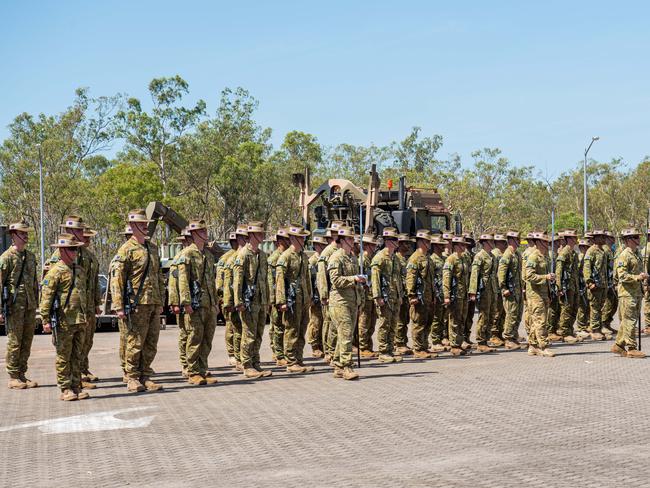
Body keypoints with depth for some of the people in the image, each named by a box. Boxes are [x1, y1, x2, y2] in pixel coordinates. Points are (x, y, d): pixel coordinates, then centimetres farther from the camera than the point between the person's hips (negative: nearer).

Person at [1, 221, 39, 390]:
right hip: (15, 307, -6)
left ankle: (22, 375, 16)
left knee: (27, 342, 8)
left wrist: (36, 304, 16)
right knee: (14, 342, -2)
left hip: (30, 306, 6)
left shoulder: (31, 256, 13)